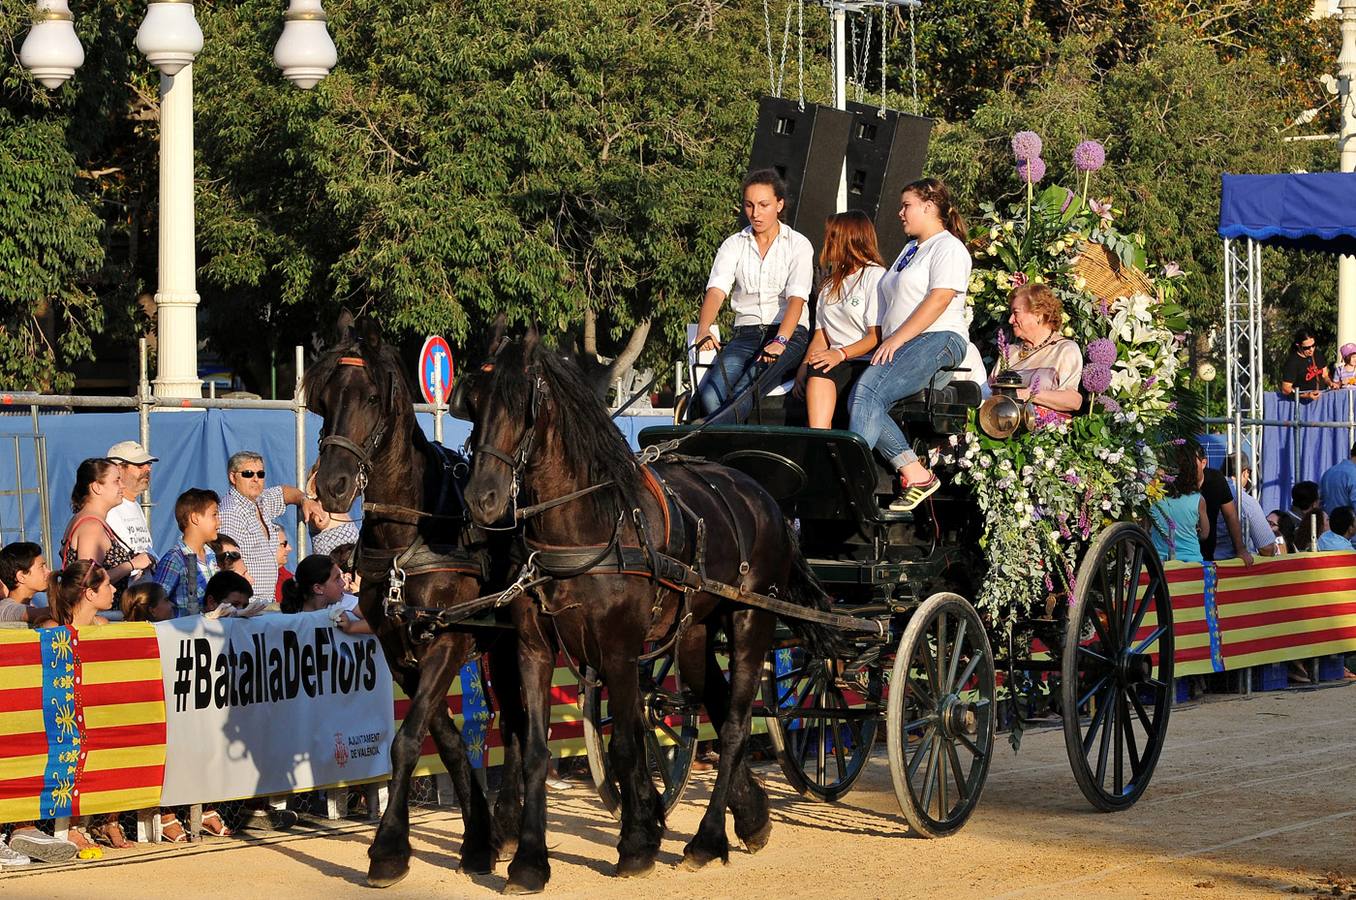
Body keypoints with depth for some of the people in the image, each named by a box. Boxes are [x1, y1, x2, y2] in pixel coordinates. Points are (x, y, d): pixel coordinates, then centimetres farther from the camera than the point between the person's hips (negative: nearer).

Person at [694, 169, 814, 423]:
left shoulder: (798, 245, 4)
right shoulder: (734, 245, 12)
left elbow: (796, 298, -10)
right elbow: (716, 289, -3)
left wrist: (780, 341, -29)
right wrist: (704, 330, -25)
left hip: (790, 334, -4)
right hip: (746, 333, 4)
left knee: (747, 390, -34)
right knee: (709, 396, -28)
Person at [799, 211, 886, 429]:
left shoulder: (874, 275, 3)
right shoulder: (831, 281, 27)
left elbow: (877, 336, -6)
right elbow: (821, 334, 20)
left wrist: (841, 354, -19)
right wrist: (805, 366, 3)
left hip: (867, 362, -4)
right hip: (837, 363, 4)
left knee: (823, 373, -32)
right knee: (817, 374, -29)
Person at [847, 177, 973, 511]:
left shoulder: (948, 247, 0)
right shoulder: (910, 249, 31)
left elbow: (939, 299, -14)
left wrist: (896, 339, -18)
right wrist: (887, 343, 12)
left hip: (938, 340, -9)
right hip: (900, 347, 9)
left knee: (869, 389, -29)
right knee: (859, 401, -17)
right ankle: (915, 475, -19)